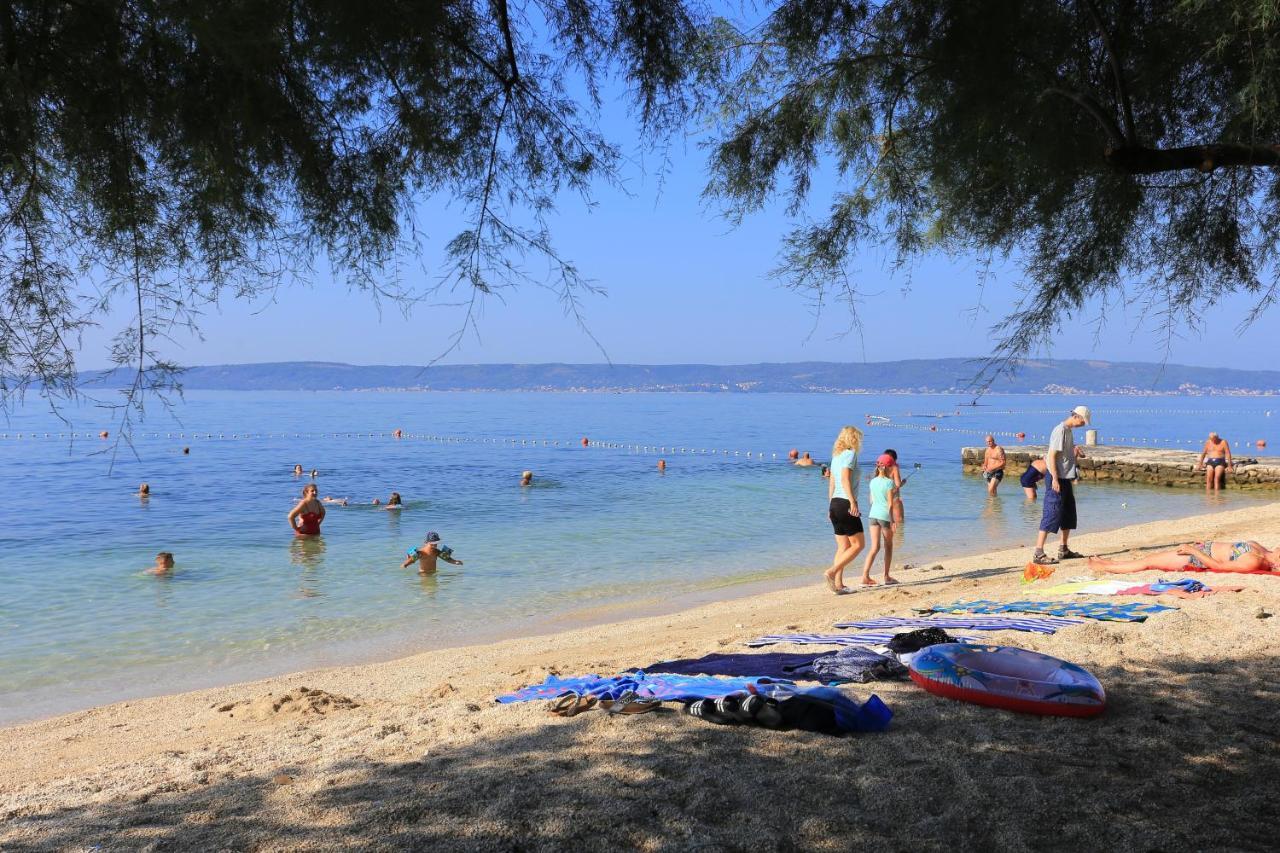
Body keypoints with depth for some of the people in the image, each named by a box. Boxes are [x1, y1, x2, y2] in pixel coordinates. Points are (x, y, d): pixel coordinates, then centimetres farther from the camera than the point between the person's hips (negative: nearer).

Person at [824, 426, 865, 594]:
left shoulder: (836, 456, 17)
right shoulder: (850, 454, -7)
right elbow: (845, 479, -19)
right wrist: (853, 502, -24)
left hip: (835, 504, 9)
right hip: (845, 504, -9)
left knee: (843, 547, 10)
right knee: (858, 544, -3)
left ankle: (838, 584, 6)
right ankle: (831, 572, -13)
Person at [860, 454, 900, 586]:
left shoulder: (872, 482, 8)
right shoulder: (889, 482, -10)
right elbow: (890, 504, -13)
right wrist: (892, 521, -10)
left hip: (874, 514, 5)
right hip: (885, 515, -5)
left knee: (874, 547, 3)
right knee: (888, 546, 13)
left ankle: (865, 576, -11)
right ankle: (886, 576, 19)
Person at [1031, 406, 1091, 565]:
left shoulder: (1070, 430, 14)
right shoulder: (1060, 430, -15)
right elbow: (1052, 456, -20)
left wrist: (1076, 454, 8)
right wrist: (1055, 479, -23)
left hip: (1066, 478, 10)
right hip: (1056, 478, -10)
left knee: (1069, 514, 17)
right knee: (1051, 515, -13)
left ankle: (1064, 550, 28)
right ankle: (1038, 554, -14)